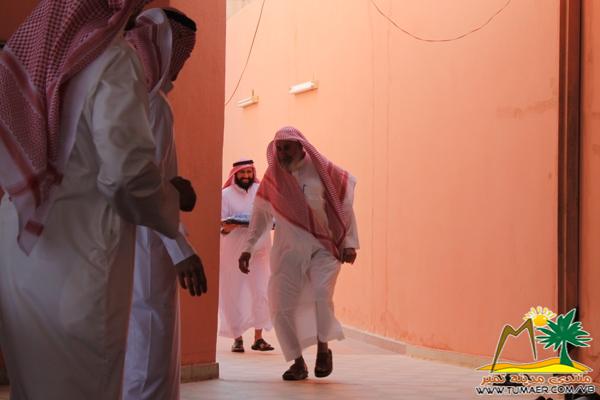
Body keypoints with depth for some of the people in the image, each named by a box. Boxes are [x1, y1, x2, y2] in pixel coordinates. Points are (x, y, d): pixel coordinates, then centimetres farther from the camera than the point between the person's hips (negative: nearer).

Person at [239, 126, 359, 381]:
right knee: (282, 307, -7)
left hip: (324, 247, -3)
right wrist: (248, 248, 12)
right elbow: (260, 215, 15)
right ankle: (298, 362, 11)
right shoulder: (273, 176, 6)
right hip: (288, 250, 3)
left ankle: (323, 347, 1)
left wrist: (349, 243, -2)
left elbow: (345, 207, 3)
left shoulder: (323, 170, -1)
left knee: (322, 295, -25)